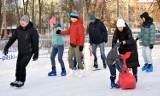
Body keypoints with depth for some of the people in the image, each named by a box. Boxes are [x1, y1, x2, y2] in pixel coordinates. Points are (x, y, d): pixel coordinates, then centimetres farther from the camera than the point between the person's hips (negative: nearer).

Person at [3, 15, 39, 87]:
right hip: (20, 52, 5)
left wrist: (36, 54, -11)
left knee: (22, 66, -11)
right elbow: (12, 38, 9)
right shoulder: (18, 29, -1)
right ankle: (17, 80, 28)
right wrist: (6, 47, 8)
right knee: (18, 66, 9)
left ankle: (21, 81, 6)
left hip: (28, 52, -5)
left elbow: (35, 43, -12)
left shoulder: (32, 30, -15)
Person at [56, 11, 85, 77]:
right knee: (70, 58, 10)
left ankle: (81, 71, 13)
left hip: (77, 45, -9)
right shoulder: (72, 24, 12)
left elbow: (82, 35, -19)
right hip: (72, 44, 9)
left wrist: (81, 45, -21)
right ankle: (71, 71, 21)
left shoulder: (79, 25, -15)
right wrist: (60, 32, 16)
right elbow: (69, 31, 23)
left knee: (78, 59, -4)